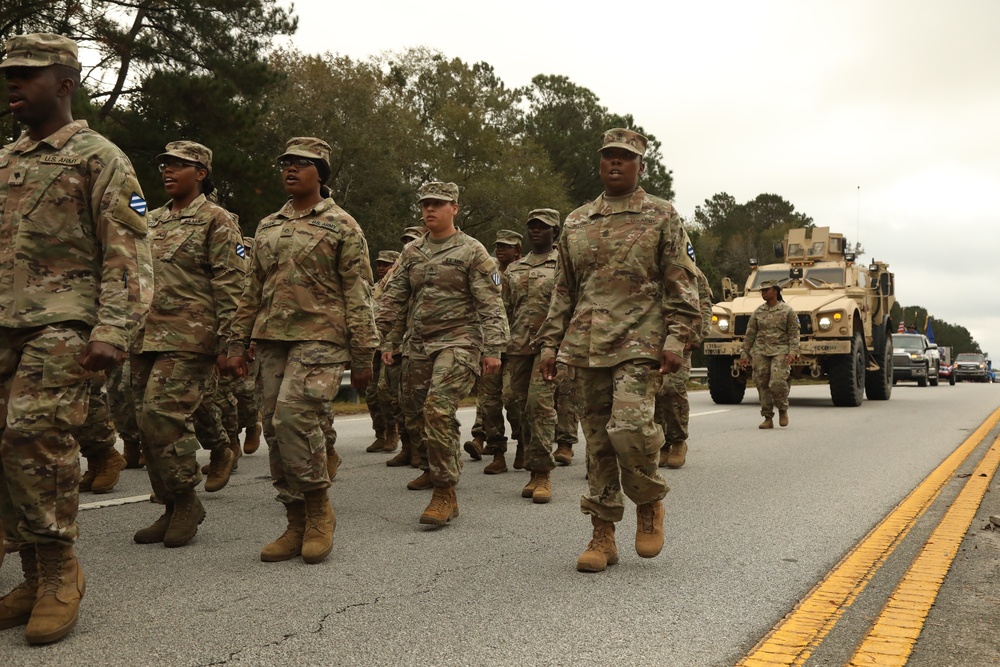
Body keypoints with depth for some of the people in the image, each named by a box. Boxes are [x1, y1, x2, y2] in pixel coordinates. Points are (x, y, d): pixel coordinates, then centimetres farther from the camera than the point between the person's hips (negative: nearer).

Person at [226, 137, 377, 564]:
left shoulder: (342, 226, 2)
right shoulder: (267, 227, 19)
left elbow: (358, 296, -3)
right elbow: (252, 290, 21)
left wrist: (362, 356, -8)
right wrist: (238, 341, 12)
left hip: (319, 340, -6)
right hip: (272, 340, 6)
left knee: (293, 419, -21)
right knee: (275, 431, 3)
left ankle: (319, 508, -1)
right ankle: (297, 525, 14)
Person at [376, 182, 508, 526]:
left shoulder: (472, 251, -1)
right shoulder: (411, 252, 13)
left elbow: (490, 304, -6)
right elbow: (393, 300, 15)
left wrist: (492, 348, -12)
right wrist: (387, 341, 8)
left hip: (457, 342, -6)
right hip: (417, 344, 6)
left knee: (438, 410, -20)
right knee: (415, 413, 12)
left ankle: (445, 492, -13)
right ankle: (434, 468, 37)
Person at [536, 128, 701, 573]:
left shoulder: (661, 216, 6)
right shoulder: (576, 222, 17)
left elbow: (681, 285, 1)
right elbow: (563, 290, 19)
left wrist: (676, 340, -10)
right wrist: (551, 343, 12)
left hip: (639, 343, -4)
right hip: (587, 346, 4)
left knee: (628, 427, -20)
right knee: (597, 439, 5)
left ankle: (649, 503, 9)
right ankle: (603, 535, 15)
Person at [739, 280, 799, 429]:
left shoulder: (787, 310, 2)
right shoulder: (757, 312, 11)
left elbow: (794, 333, -1)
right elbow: (749, 335, 12)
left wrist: (793, 352, -13)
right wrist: (744, 354, 7)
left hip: (780, 351, -3)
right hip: (760, 351, 3)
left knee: (777, 382, -18)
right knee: (762, 385, 0)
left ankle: (783, 409, 9)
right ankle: (768, 418, 10)